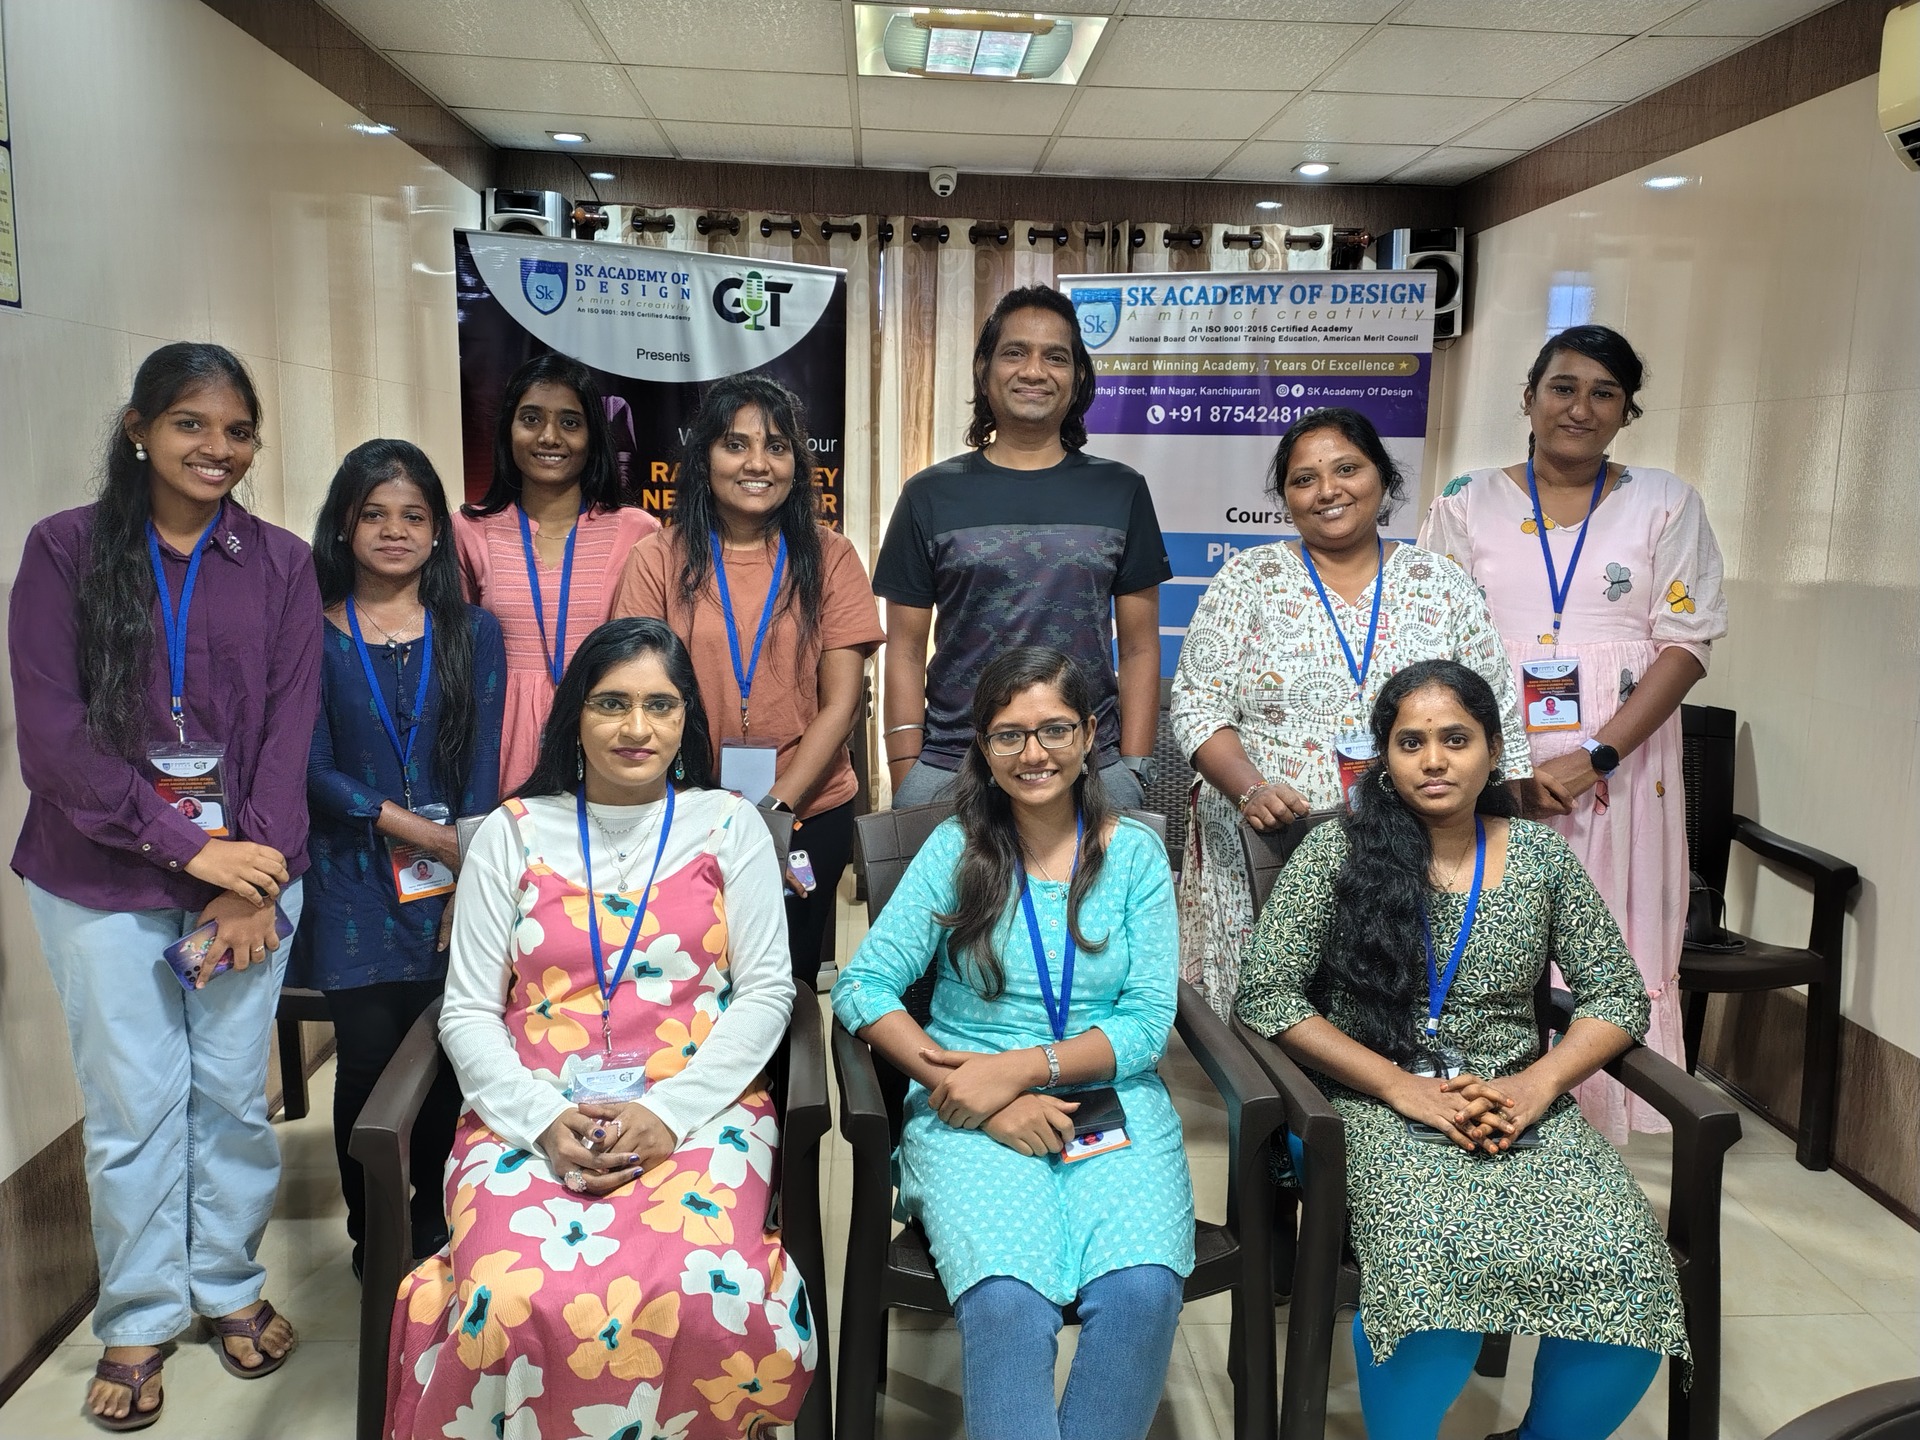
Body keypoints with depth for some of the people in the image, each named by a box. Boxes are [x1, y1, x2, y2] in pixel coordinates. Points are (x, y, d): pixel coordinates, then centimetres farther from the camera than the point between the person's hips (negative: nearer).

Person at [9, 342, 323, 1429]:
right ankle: (139, 1321, 25)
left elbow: (291, 728, 0)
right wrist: (185, 846, -15)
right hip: (102, 878, -1)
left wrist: (253, 875, -11)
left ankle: (231, 1285, 30)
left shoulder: (280, 563, 5)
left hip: (249, 867, 1)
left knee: (234, 1092, 9)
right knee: (132, 1105, 6)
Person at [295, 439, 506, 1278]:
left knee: (445, 1061, 1)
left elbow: (482, 770, 1)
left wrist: (465, 882, -9)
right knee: (368, 1060, 0)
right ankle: (371, 1239, 21)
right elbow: (312, 768, -2)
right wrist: (410, 825, -13)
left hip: (454, 886, 1)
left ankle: (436, 1229, 22)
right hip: (353, 885, -1)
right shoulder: (312, 633, 3)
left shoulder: (473, 634, 6)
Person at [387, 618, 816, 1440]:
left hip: (697, 1109, 0)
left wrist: (669, 1112, -11)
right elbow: (467, 1012, 8)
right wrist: (542, 1119, -10)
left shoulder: (728, 825, 10)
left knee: (703, 1300, -30)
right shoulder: (512, 833, 11)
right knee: (519, 1303, -29)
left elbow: (766, 992, 3)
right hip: (533, 1115, 1)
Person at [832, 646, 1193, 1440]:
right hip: (972, 1115, -1)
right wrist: (985, 1096, -14)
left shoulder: (1134, 854, 5)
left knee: (1142, 1291, -26)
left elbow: (1147, 1021, 0)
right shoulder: (957, 849, 2)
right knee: (1007, 1302, -29)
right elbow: (862, 987, -5)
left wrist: (1022, 1067, -14)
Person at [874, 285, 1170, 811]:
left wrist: (1132, 769, 1)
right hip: (949, 767, 0)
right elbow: (906, 652, 5)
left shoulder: (1120, 491, 8)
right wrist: (906, 777, -3)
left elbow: (1139, 649, 8)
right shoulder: (931, 495, 5)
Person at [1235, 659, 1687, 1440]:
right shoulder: (1338, 851, -1)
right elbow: (1268, 996, -6)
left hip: (1520, 1104, 3)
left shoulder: (1542, 856, 8)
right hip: (1382, 1110, -3)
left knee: (1625, 1265, -24)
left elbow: (1617, 995, 9)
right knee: (1436, 1266, -33)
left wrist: (1535, 1087, -9)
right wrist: (1405, 1087, -12)